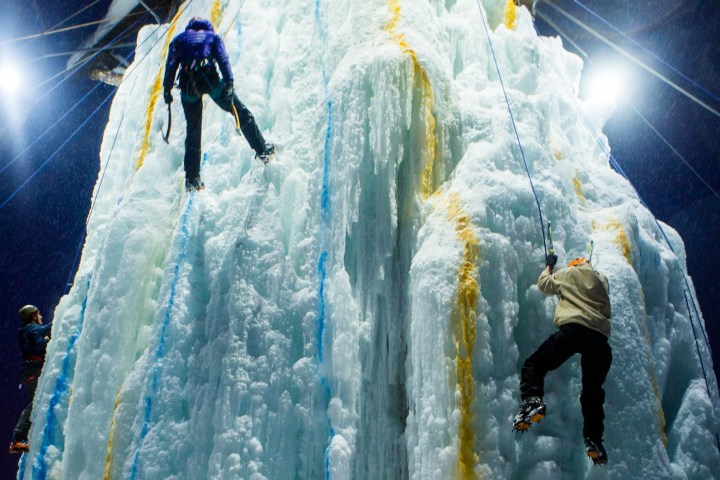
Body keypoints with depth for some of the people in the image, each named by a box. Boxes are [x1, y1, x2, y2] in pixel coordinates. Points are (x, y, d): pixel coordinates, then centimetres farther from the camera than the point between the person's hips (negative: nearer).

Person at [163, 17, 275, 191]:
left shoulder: (179, 39, 26)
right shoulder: (212, 36, 23)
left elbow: (171, 64, 10)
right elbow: (222, 58, 3)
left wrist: (167, 88, 6)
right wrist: (229, 81, -6)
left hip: (187, 83, 2)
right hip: (209, 78, -2)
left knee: (192, 132, 9)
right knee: (241, 113, 14)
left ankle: (192, 178, 8)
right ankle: (262, 149, 14)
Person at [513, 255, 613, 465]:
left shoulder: (568, 273, 21)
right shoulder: (602, 280, 30)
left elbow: (544, 284, 32)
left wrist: (549, 266, 50)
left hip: (573, 328, -4)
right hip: (599, 335, 4)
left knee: (534, 364, -2)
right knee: (593, 389, 11)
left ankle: (532, 401, -29)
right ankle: (594, 439, 1)